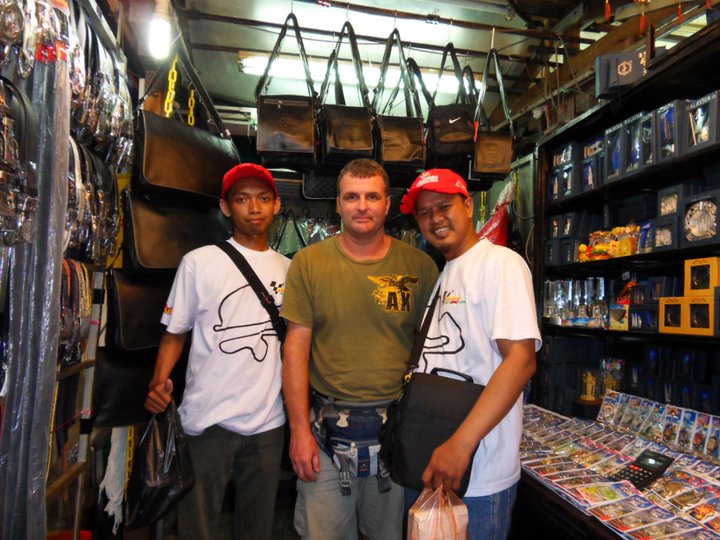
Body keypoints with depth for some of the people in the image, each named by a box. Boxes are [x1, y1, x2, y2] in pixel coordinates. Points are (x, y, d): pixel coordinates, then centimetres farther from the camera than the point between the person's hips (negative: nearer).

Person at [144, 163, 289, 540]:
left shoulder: (289, 269, 7)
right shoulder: (199, 262, -2)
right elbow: (175, 332, 2)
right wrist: (158, 383, -15)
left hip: (268, 422, 3)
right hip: (208, 421, -3)